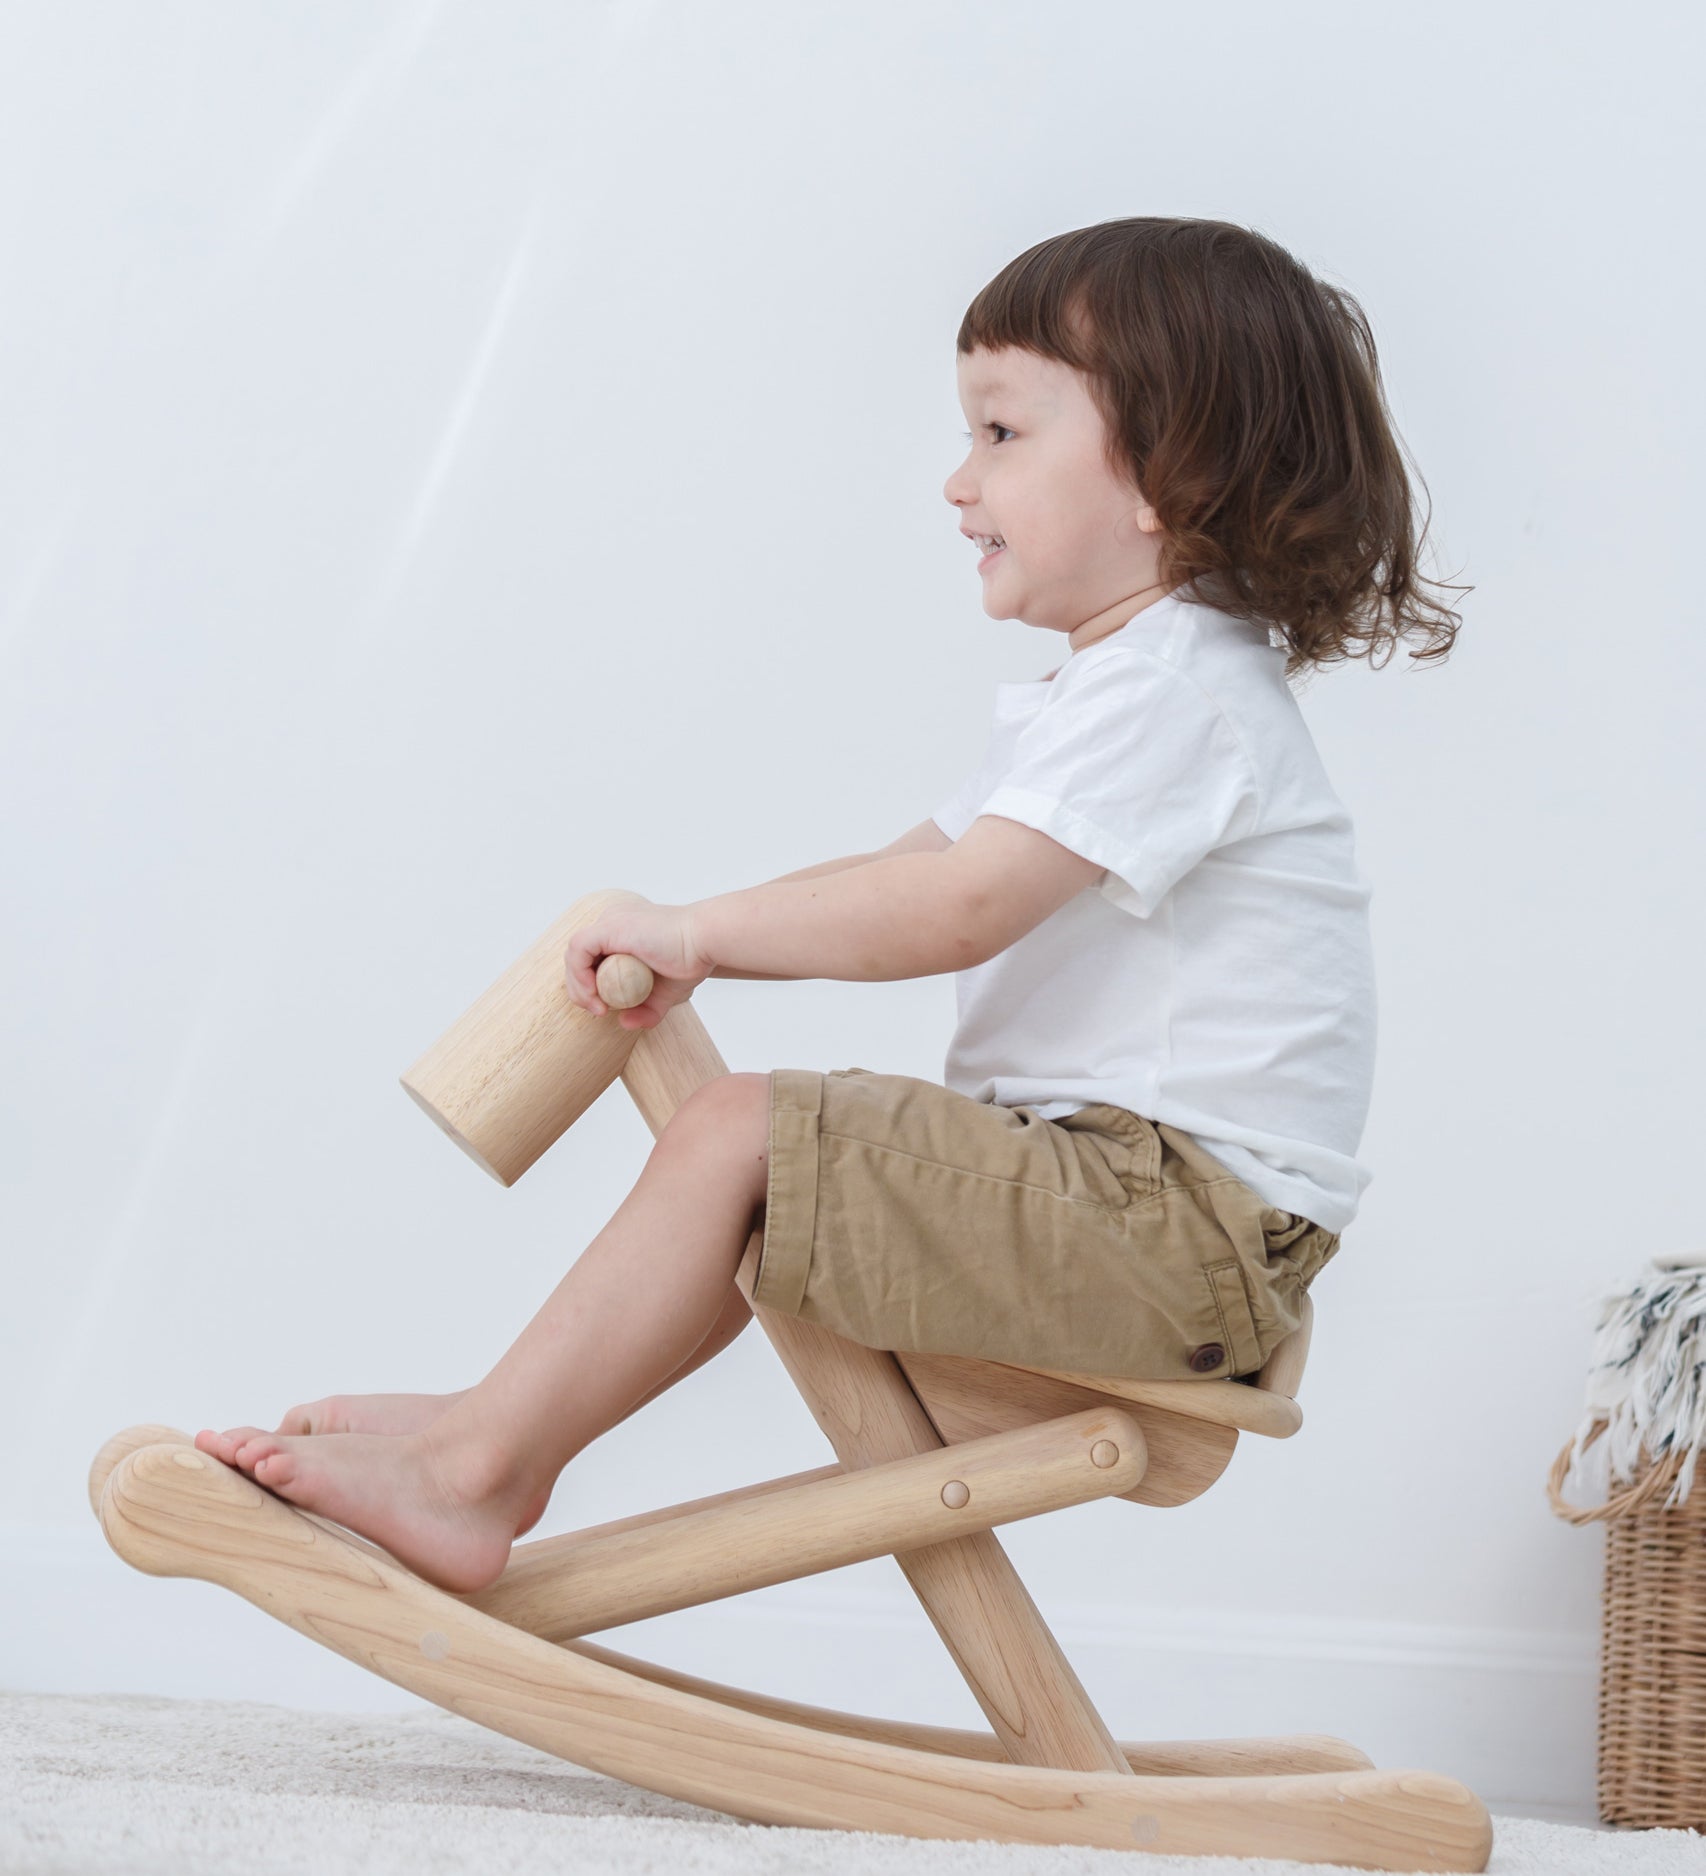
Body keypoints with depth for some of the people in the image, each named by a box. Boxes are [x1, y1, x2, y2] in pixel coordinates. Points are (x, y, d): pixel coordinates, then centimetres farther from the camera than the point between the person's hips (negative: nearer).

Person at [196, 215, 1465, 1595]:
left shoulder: (1176, 689, -15)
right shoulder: (1126, 688, 21)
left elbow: (955, 909, -24)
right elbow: (914, 866, 20)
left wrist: (698, 930, -14)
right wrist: (691, 946, 8)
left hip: (1179, 1228, -11)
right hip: (1121, 1188, 11)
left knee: (738, 1137, -17)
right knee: (765, 1174, 13)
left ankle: (476, 1474, -10)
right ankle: (511, 1424, 9)